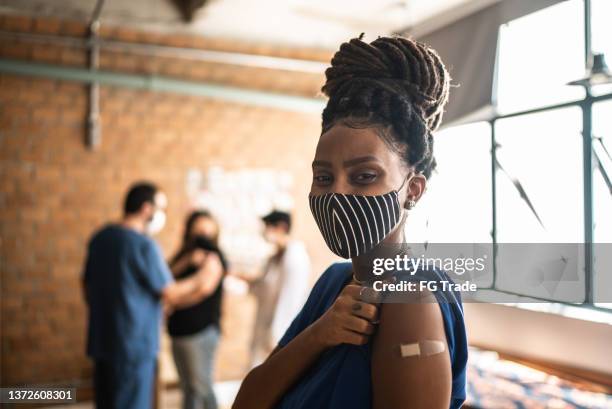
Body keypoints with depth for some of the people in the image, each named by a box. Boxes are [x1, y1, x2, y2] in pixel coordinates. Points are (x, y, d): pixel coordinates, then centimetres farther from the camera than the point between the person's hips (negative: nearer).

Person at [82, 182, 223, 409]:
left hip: (101, 341, 8)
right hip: (134, 347, -8)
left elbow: (88, 287, 17)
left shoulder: (100, 238, 7)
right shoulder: (143, 244, -18)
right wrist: (202, 275, 3)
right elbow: (170, 294, -12)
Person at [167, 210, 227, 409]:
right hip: (179, 331, 6)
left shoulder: (215, 255, -5)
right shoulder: (183, 254, 14)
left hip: (202, 331, -6)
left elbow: (206, 287, -20)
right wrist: (187, 260, -12)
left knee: (201, 386, -3)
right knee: (188, 388, 14)